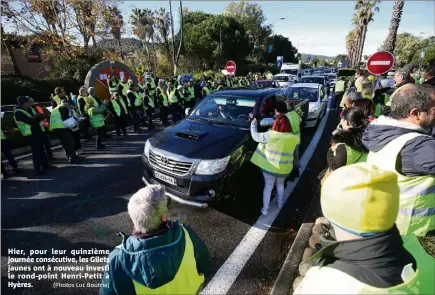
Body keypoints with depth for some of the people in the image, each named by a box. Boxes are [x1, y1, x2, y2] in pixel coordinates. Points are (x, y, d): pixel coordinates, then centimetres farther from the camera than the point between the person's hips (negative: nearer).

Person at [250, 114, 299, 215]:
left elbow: (255, 136, -8)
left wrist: (253, 124, 8)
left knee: (268, 187, 15)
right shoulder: (293, 138, -9)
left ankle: (265, 209, 24)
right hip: (284, 169, 2)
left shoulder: (270, 135, -18)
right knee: (280, 185, 28)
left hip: (269, 167, -2)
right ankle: (280, 204, 45)